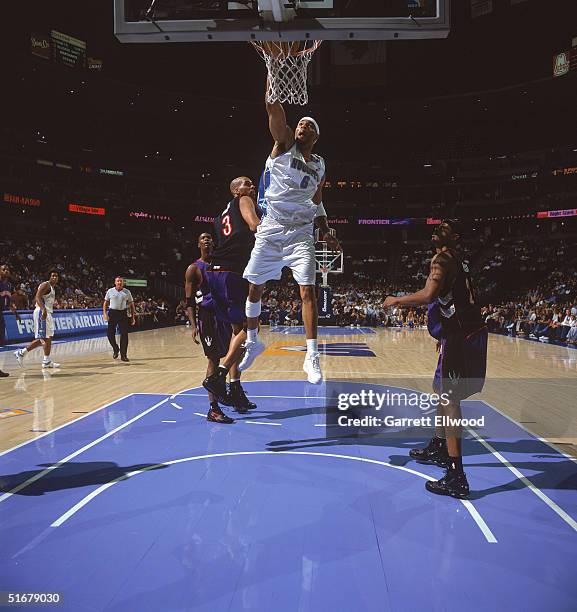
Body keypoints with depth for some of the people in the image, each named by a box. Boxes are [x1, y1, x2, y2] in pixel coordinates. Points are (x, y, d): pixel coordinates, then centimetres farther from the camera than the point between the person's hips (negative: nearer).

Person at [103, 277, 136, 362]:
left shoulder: (127, 292, 5)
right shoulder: (110, 291, 4)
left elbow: (131, 304, 7)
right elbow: (105, 303, 8)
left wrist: (133, 317, 3)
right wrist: (105, 313, -4)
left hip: (123, 313, 0)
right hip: (112, 313, 0)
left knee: (124, 334, -4)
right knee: (110, 333, -2)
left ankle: (123, 355, 4)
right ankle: (115, 349, 25)